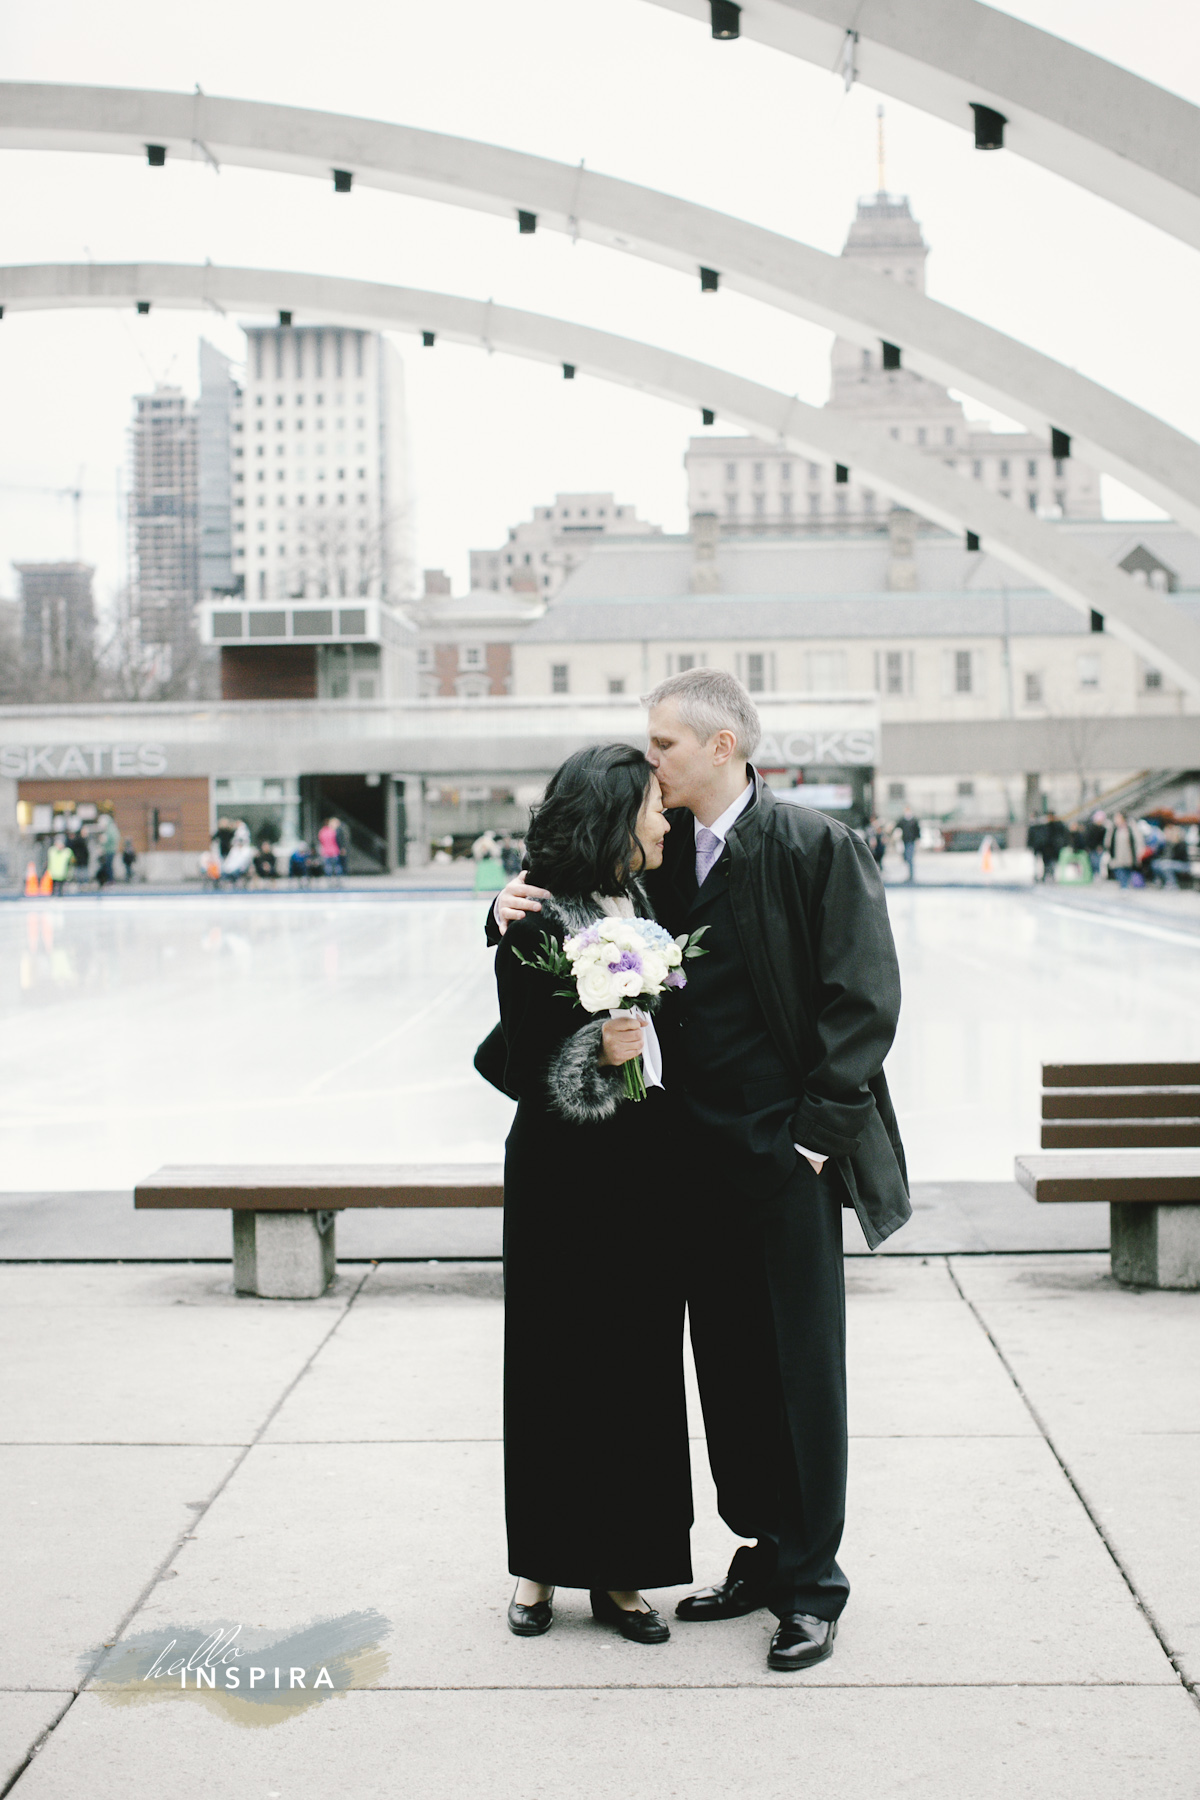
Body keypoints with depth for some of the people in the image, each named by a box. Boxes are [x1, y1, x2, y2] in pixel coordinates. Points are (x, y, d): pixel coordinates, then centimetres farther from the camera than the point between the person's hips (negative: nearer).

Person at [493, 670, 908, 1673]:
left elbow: (864, 997, -11)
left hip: (786, 1150, -6)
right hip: (700, 1153, 6)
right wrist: (517, 911, -3)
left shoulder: (814, 848, -10)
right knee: (726, 1357, 13)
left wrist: (816, 1127, -13)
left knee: (802, 1364, 2)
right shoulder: (662, 856, 7)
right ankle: (764, 1552, 28)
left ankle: (811, 1582, 14)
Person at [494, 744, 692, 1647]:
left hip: (649, 1170, 5)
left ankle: (619, 1571, 17)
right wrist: (595, 1052, -25)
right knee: (558, 1364, 5)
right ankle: (542, 1563, 20)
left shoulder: (650, 908, 9)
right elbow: (518, 1063, -11)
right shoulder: (537, 924, -9)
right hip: (565, 1175, -5)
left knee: (640, 1362, 7)